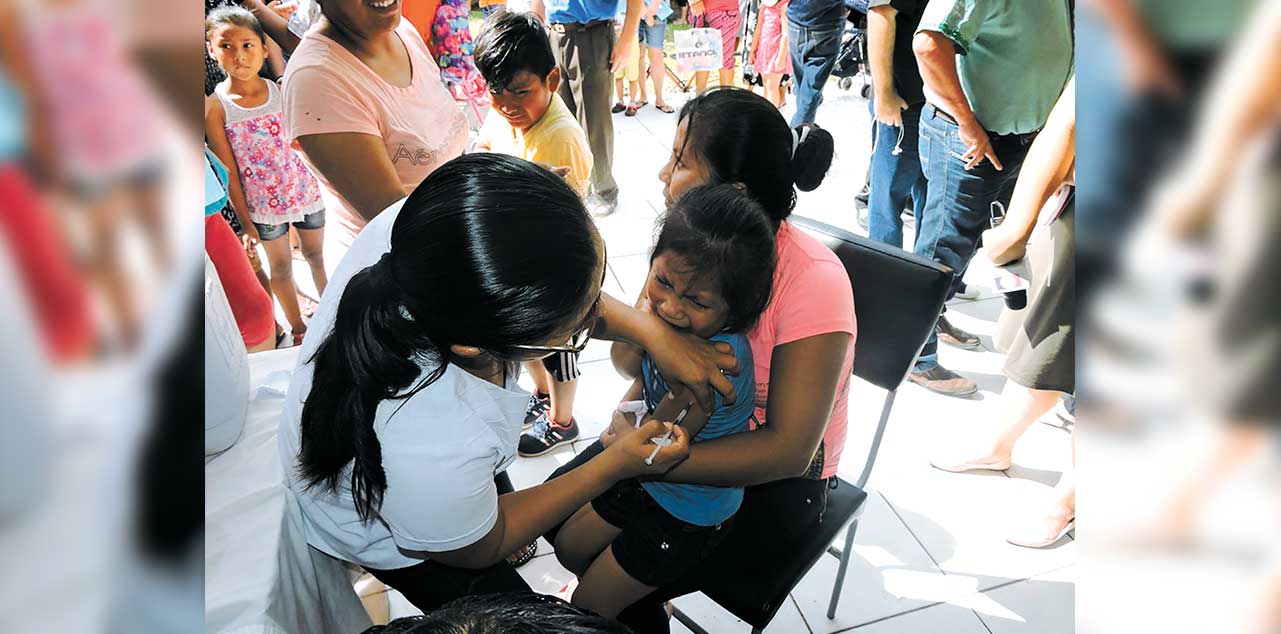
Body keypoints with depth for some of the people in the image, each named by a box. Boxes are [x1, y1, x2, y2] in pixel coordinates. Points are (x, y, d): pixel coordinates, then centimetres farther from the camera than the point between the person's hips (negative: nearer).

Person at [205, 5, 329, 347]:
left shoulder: (282, 91, -8)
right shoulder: (215, 106, -12)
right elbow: (228, 170, -9)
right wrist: (243, 219, -7)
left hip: (307, 192, 2)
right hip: (263, 204, -1)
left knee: (317, 255, 19)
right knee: (281, 267, 15)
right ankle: (298, 328, 32)